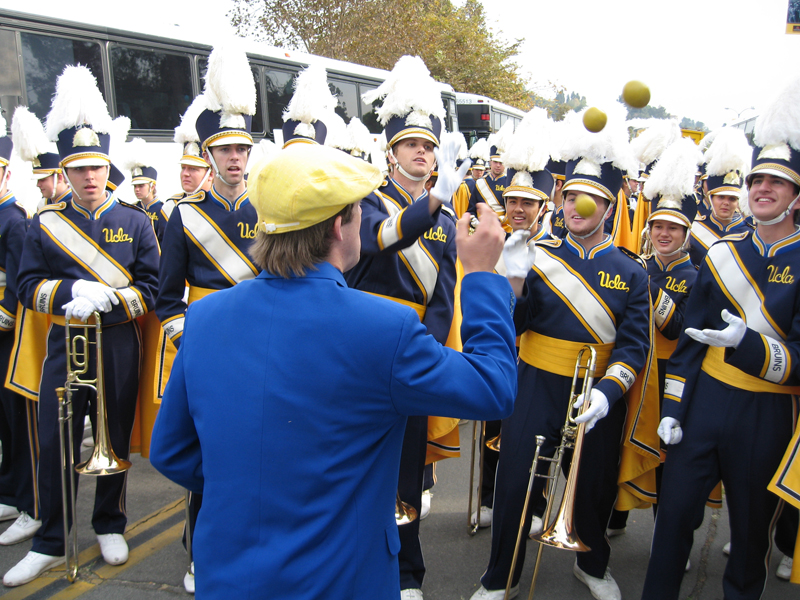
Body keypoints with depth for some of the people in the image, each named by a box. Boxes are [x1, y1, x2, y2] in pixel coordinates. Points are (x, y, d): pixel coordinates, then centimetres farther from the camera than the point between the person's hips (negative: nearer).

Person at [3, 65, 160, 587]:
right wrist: (75, 291, -16)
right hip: (64, 345, 1)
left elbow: (151, 289, -1)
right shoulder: (45, 224, 4)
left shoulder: (136, 223, 2)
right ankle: (50, 544, 19)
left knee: (116, 439, 10)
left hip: (119, 345, 0)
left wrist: (104, 301, -16)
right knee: (54, 443, 4)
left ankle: (110, 526, 30)